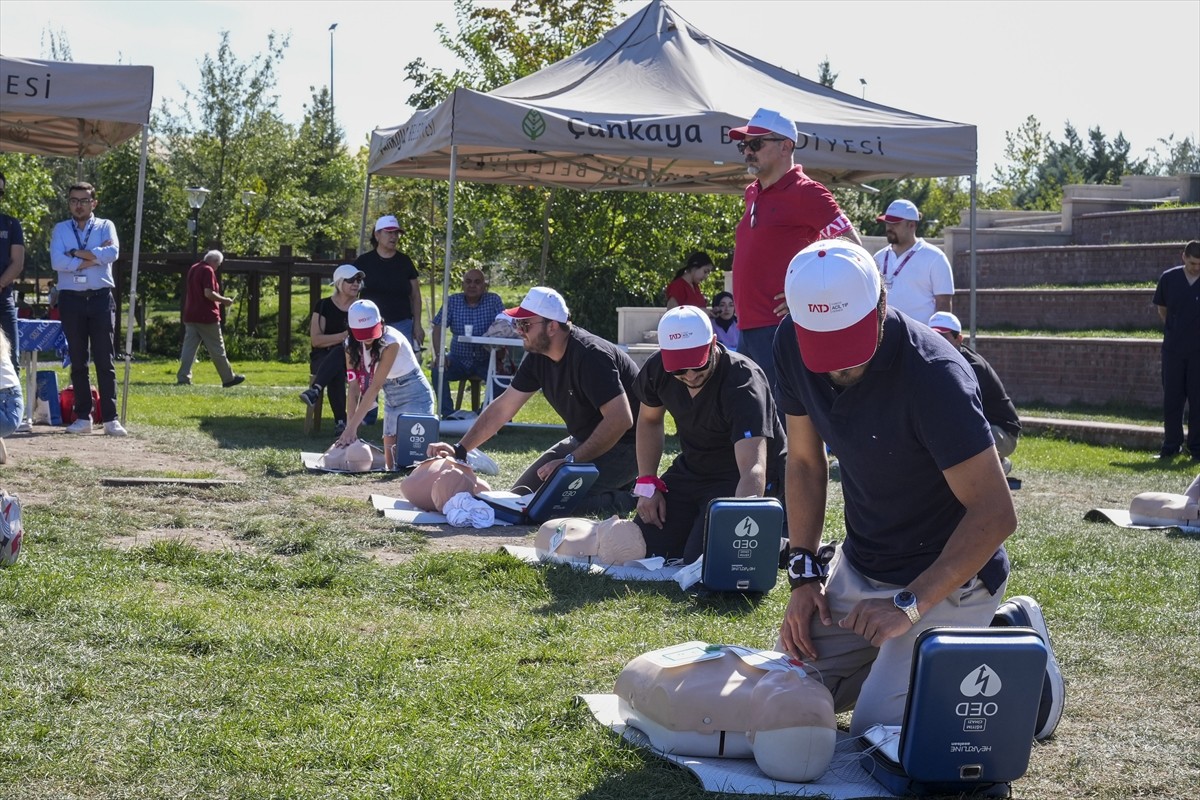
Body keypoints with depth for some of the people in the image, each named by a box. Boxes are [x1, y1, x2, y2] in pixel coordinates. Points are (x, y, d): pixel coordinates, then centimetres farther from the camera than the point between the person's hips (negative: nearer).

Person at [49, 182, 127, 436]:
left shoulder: (105, 226, 8)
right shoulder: (60, 230, 9)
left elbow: (112, 253, -12)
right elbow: (57, 262, -8)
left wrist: (77, 253, -9)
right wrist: (93, 258, -11)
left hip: (101, 298, -1)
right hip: (71, 299, 1)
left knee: (104, 360, -4)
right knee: (78, 361, 4)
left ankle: (110, 418, -6)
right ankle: (83, 418, 8)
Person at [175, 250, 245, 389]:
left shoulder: (193, 269, 16)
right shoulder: (208, 271, -11)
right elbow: (208, 293, -21)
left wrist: (219, 300, 20)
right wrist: (224, 300, -8)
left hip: (190, 316, 7)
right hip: (206, 316, -7)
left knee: (189, 347, 2)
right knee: (217, 349, 2)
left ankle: (183, 378, -6)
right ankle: (228, 378, 11)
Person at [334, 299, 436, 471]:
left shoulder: (391, 341, -26)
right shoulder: (352, 344, -7)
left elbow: (375, 386, -30)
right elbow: (354, 385, -11)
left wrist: (352, 427, -32)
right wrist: (350, 426, -22)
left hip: (415, 397, -6)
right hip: (391, 400, 6)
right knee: (390, 463, 3)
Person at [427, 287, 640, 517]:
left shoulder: (591, 356, -27)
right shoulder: (537, 357, -1)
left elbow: (620, 419, -33)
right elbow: (502, 408, 6)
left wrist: (570, 462, -31)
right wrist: (459, 450, -1)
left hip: (623, 445, -10)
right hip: (584, 440, 10)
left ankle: (629, 500, -5)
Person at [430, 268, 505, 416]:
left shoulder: (494, 300, -4)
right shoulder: (453, 301, 1)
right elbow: (438, 327, -2)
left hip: (485, 361, -2)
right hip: (459, 359, 2)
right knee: (438, 370, -25)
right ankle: (448, 414, -17)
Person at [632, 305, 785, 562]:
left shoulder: (743, 383, -33)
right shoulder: (657, 369, -14)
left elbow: (752, 469, -44)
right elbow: (649, 421, 9)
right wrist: (647, 483, -1)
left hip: (740, 480, -6)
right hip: (691, 470, 6)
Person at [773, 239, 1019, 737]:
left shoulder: (933, 376, -29)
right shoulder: (793, 346, -9)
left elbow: (995, 514, -27)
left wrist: (911, 604, -29)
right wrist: (804, 573, -1)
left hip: (947, 578, -7)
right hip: (858, 566, 7)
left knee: (876, 732, -17)